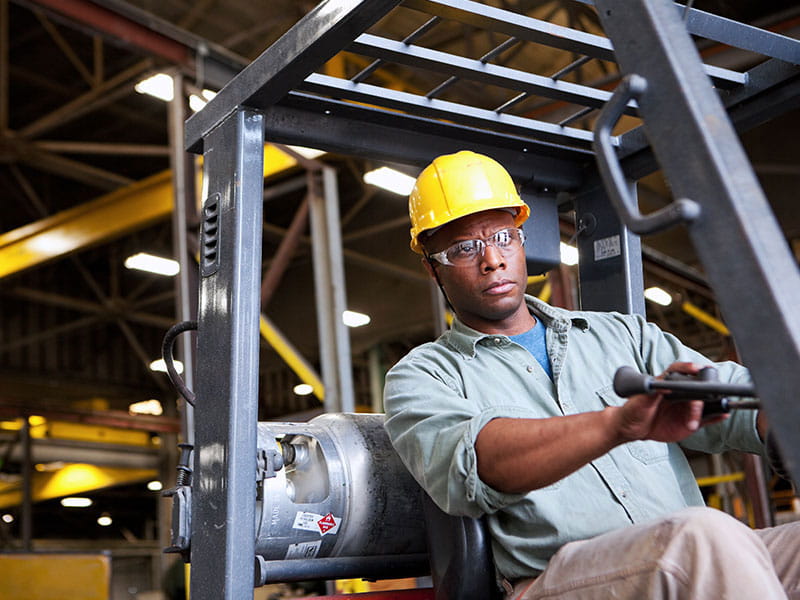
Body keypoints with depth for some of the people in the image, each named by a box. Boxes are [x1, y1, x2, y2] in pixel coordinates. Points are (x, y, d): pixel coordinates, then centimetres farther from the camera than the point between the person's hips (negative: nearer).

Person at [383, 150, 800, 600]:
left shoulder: (620, 334, 22)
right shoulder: (422, 376, 9)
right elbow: (467, 465, -13)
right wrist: (619, 423, -29)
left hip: (698, 561, 4)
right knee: (701, 539, -33)